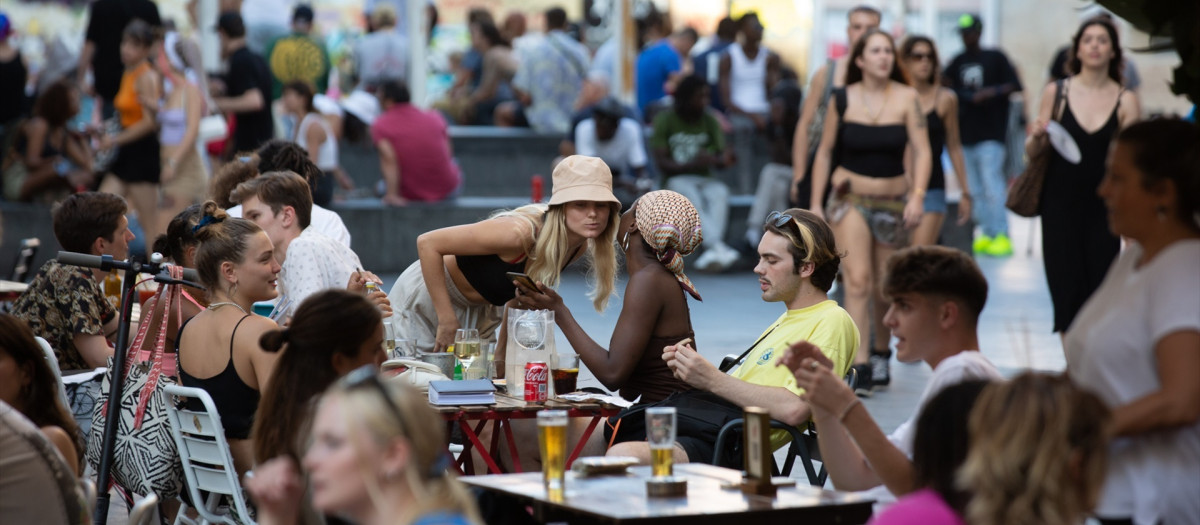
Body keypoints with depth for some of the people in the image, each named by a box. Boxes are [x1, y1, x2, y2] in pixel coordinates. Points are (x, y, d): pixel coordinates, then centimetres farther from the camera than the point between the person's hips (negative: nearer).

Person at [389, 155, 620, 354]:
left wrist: (503, 351, 1)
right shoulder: (520, 232, -35)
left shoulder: (581, 246, -11)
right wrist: (447, 321, -29)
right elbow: (427, 243, -31)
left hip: (479, 317, 7)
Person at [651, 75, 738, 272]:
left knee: (720, 192, -33)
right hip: (676, 180, -3)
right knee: (690, 194, -38)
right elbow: (662, 162, -9)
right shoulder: (664, 120, -2)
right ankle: (718, 247, -55)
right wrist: (692, 164, -25)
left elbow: (724, 156, 3)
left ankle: (712, 251, -52)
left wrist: (714, 159, -22)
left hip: (704, 180, 3)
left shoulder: (709, 121, 9)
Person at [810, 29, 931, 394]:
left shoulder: (906, 98, -5)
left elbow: (921, 150, -9)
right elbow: (824, 151, 5)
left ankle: (881, 353, 34)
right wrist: (816, 203, 2)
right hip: (850, 197, -1)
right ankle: (859, 367, -20)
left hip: (893, 200, 1)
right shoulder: (843, 99, -2)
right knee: (857, 281, -16)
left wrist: (918, 196, -22)